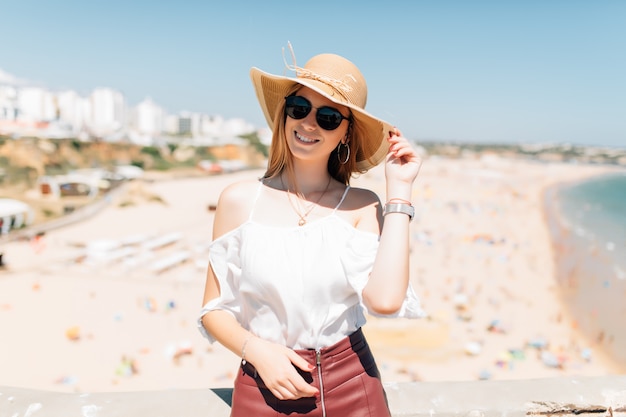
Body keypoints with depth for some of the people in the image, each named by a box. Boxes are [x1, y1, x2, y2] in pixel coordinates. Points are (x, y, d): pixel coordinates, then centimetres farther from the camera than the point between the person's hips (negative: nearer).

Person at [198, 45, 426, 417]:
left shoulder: (362, 207, -7)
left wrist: (399, 190, -17)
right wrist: (257, 350, -18)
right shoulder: (240, 200, -7)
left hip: (352, 386, 1)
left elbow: (384, 300, -23)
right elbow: (215, 310, -1)